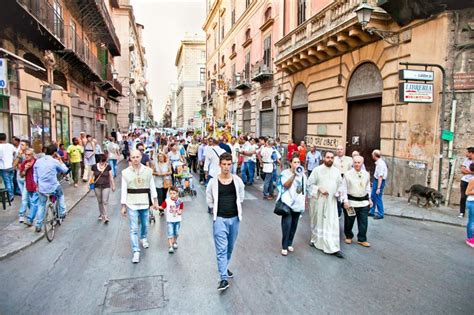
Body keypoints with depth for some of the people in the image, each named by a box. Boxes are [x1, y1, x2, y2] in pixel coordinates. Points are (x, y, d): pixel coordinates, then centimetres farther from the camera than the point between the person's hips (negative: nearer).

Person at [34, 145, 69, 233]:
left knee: (41, 206, 17)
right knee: (61, 195, 29)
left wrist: (36, 185, 20)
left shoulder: (38, 161, 1)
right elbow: (65, 170, 3)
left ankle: (38, 225, 20)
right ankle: (62, 213, 27)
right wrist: (60, 160, 10)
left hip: (41, 188, 3)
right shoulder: (55, 161, -12)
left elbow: (34, 175, 10)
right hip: (53, 187, -3)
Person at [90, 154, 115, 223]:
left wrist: (113, 185, 6)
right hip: (97, 186, 2)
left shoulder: (108, 167, -4)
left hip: (106, 186, -2)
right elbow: (91, 176, 5)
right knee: (99, 201, 12)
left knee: (105, 201, -6)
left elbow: (111, 177, 2)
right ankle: (101, 214, 29)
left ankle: (105, 216, -3)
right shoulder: (94, 167, -2)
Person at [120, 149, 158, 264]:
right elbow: (124, 190, -2)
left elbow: (152, 187, 5)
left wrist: (155, 201, 4)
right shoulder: (126, 172, -4)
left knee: (145, 224, 17)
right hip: (132, 204, -2)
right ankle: (136, 252, 4)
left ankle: (144, 239, 47)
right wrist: (123, 206, -2)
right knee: (133, 229, -3)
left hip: (145, 203, 2)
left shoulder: (148, 171, -1)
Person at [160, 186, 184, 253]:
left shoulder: (179, 201, -7)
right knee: (170, 233, -7)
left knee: (176, 233, 16)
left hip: (177, 220, 2)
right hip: (170, 220, -2)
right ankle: (170, 247, -1)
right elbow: (162, 207, -14)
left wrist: (180, 212, -13)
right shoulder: (167, 201, -12)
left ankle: (175, 242, 41)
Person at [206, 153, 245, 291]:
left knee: (230, 247, 18)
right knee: (221, 248, -6)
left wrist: (236, 209, 7)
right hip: (220, 218, -3)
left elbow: (241, 196, 13)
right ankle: (224, 278, -1)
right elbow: (209, 200, 4)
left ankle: (224, 267, 41)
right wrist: (216, 210, 2)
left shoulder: (237, 180, -2)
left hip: (234, 218, 3)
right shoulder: (213, 181, -7)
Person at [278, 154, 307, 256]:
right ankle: (284, 246, -2)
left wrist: (304, 201, 20)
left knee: (294, 225, 10)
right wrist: (294, 174, -30)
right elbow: (286, 185, -22)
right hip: (288, 203, -5)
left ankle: (289, 244, 24)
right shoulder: (285, 173, -6)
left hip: (298, 204, 5)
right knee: (287, 224, -12)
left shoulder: (302, 174, 11)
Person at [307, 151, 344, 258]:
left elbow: (340, 184, 15)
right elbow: (310, 183, -4)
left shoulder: (336, 171, 4)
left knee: (332, 224, -2)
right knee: (317, 221, 13)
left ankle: (333, 248, 3)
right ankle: (315, 240, 35)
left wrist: (338, 191, -4)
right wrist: (319, 189, -18)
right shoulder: (317, 170, -6)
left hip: (331, 201, 2)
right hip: (318, 200, -2)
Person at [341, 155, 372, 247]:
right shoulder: (348, 174, -8)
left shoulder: (366, 174, 6)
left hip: (364, 202, 3)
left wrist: (369, 199, 15)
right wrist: (345, 201, -12)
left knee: (363, 222, 6)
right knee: (349, 221, 8)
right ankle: (348, 236, 29)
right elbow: (344, 188, -7)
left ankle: (362, 239, 20)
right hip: (351, 201, -3)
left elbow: (368, 187, 16)